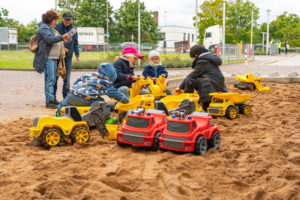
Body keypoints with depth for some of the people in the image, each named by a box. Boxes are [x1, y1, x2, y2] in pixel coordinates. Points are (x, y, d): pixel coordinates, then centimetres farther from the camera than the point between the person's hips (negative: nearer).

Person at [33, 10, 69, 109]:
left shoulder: (50, 28, 25)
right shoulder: (44, 28, -7)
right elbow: (50, 39, -22)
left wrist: (62, 49, 23)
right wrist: (62, 37, -28)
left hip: (54, 57, 10)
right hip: (47, 58, -10)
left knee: (53, 80, 10)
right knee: (50, 79, -12)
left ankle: (52, 100, 15)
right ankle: (49, 101, -11)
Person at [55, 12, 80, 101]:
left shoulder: (73, 29, 8)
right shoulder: (57, 27, -3)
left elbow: (75, 43, 12)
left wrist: (77, 55, 8)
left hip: (68, 56, 3)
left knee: (67, 78, 5)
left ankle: (66, 96, 12)